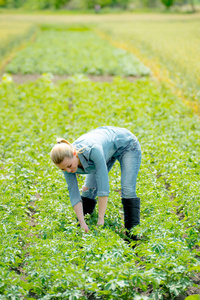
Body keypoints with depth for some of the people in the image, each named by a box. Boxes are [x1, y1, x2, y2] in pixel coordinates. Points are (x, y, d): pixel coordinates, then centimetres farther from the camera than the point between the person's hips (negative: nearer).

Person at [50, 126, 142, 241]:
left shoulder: (93, 150, -45)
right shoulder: (66, 161, -25)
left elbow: (103, 185, -42)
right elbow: (74, 194, -20)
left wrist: (101, 220, -40)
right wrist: (82, 223, -27)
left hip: (126, 144, -5)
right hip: (108, 150, 6)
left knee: (128, 191, -19)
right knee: (88, 188, 0)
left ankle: (133, 235, -12)